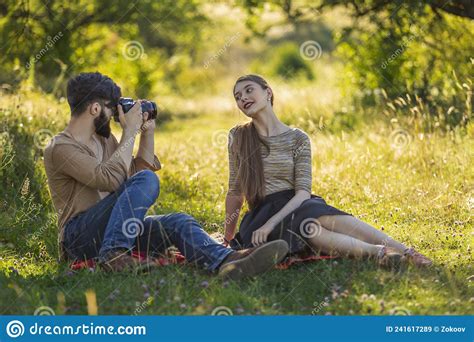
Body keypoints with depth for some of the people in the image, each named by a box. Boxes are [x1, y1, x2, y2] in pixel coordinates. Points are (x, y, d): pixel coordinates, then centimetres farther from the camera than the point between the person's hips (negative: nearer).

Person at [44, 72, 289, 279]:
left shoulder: (103, 139, 18)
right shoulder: (61, 148, -10)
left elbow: (141, 168, 24)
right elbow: (110, 178, -24)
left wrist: (147, 132, 12)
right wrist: (129, 132, -15)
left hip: (114, 228, 8)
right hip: (79, 236, -8)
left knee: (178, 222, -18)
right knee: (145, 180, -25)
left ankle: (226, 262, -46)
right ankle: (113, 255, -30)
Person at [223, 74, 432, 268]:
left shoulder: (297, 139, 4)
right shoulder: (238, 137, 6)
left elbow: (303, 192, -6)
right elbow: (235, 191, 14)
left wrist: (270, 223, -20)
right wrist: (228, 237, 16)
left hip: (297, 205, 1)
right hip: (261, 215, -1)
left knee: (327, 217, -36)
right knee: (305, 226, -37)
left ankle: (407, 253, -46)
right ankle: (378, 253, -49)